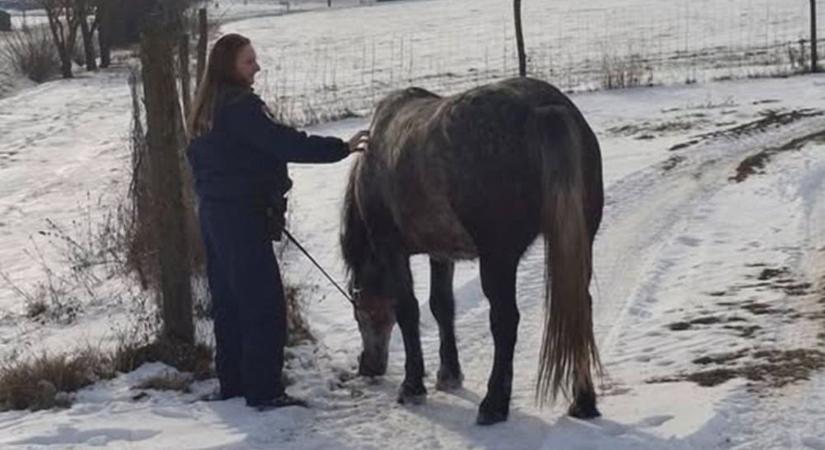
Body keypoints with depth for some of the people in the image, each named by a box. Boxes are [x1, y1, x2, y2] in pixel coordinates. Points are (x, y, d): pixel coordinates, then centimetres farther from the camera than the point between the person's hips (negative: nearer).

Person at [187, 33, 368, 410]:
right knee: (265, 304, -7)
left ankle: (232, 383, 22)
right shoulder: (239, 107, -17)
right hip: (243, 215, -10)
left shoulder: (206, 111, 13)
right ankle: (264, 391, -7)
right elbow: (284, 144, -22)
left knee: (228, 301, 15)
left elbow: (197, 159, 19)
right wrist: (342, 148, -19)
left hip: (213, 212, 10)